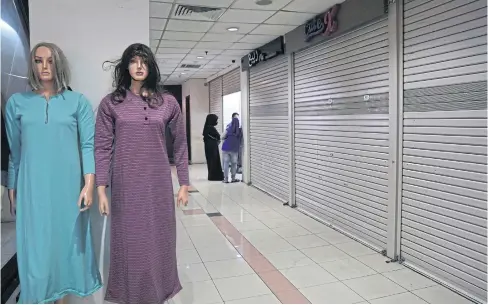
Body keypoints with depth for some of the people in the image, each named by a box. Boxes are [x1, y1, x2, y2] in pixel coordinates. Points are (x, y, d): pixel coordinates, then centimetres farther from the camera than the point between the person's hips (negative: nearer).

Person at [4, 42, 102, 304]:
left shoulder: (78, 101, 2)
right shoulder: (17, 102, 6)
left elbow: (88, 145, -3)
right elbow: (14, 152, 10)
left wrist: (89, 185, -12)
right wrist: (12, 190, 11)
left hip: (68, 186, 0)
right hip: (33, 188, 1)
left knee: (67, 240, 8)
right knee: (36, 246, 4)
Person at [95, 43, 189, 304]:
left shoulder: (168, 102, 3)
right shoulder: (111, 103, 1)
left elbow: (180, 144, 6)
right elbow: (102, 148, 0)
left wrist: (184, 184, 5)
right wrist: (101, 189, -6)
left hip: (158, 184, 1)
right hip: (126, 185, 0)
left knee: (158, 241, 10)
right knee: (129, 241, 8)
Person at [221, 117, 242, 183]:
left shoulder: (229, 129, -6)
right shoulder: (239, 131, -2)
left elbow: (223, 137, 2)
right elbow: (240, 140, 4)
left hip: (226, 148, -1)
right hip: (234, 149, 1)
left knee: (226, 163, 3)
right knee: (234, 164, 11)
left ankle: (226, 179, 3)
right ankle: (233, 178, 15)